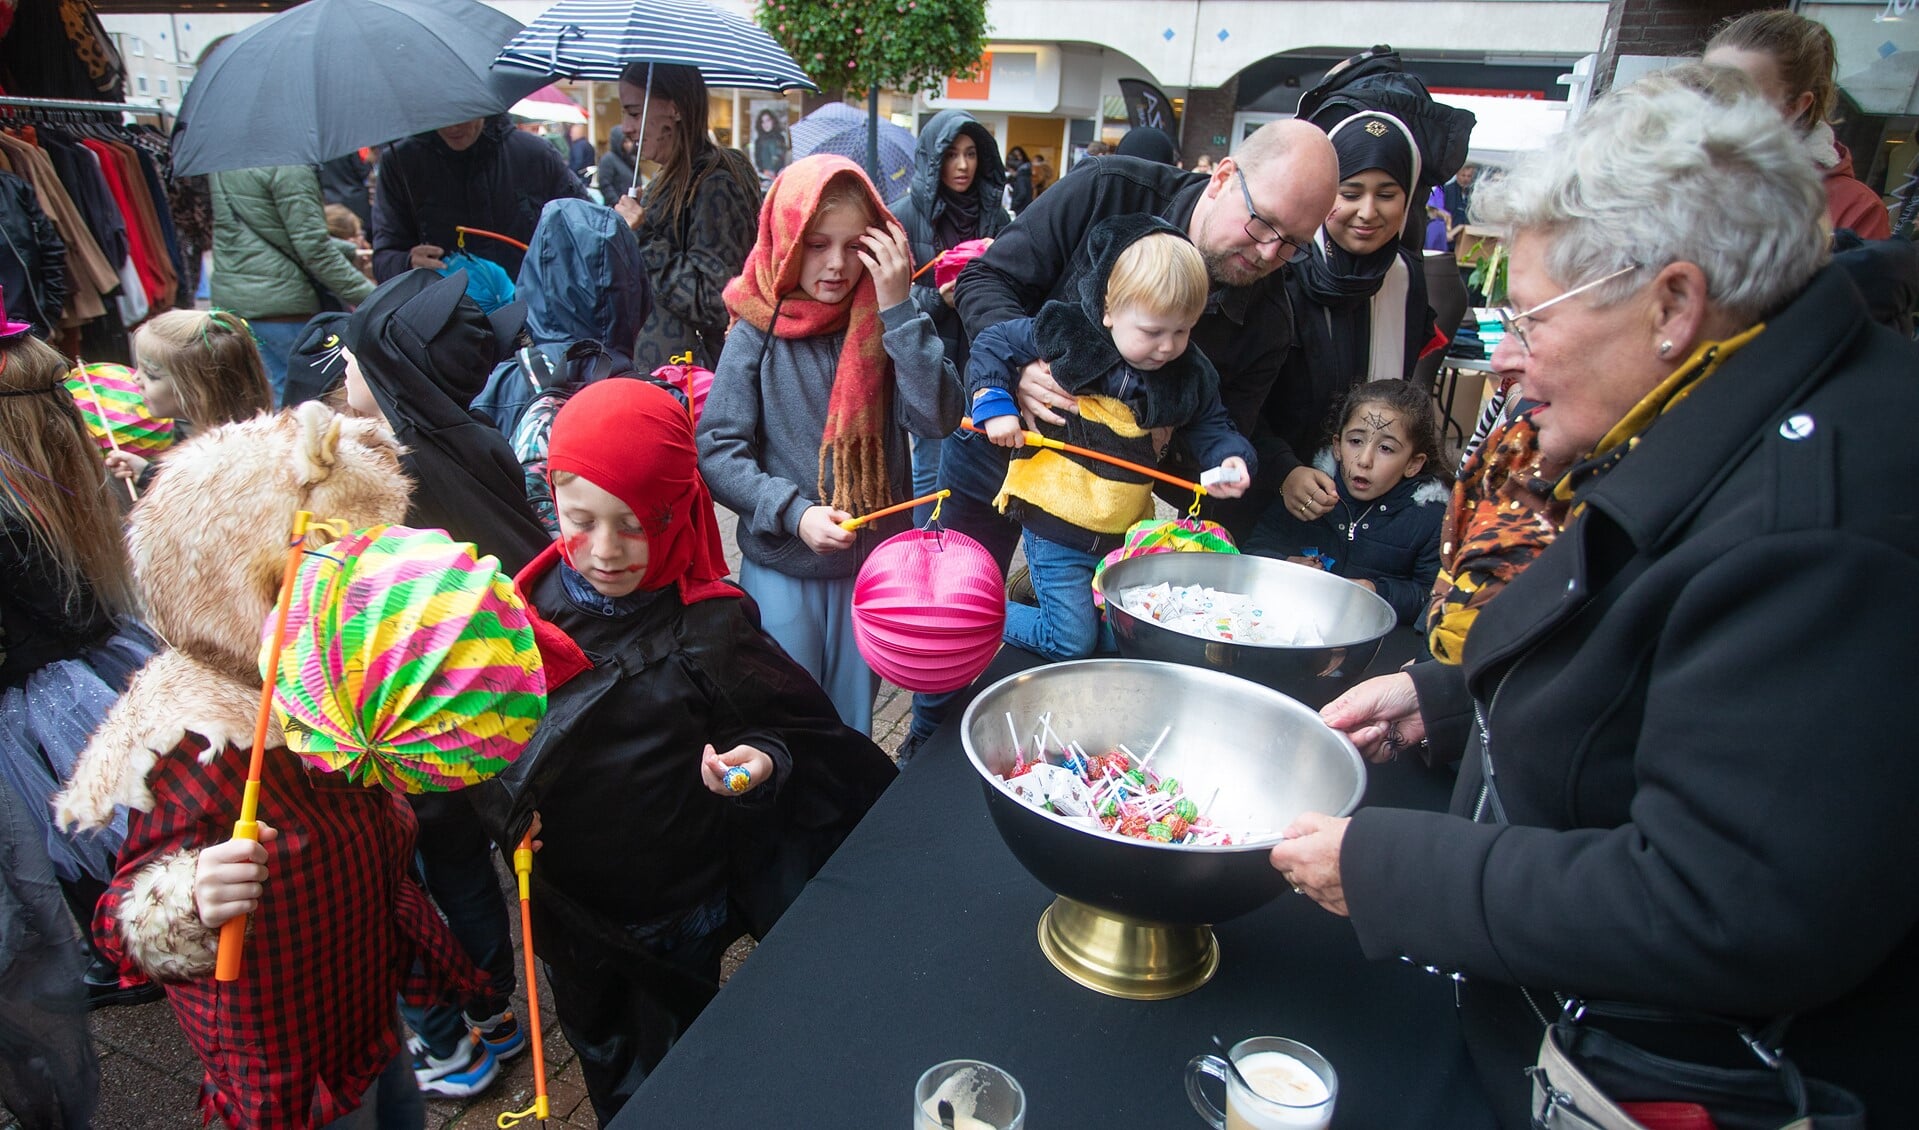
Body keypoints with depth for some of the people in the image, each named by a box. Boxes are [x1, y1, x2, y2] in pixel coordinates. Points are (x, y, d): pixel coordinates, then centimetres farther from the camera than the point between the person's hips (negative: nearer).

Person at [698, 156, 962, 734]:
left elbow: (937, 418, -17)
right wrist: (793, 513, -21)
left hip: (874, 562, 2)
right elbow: (717, 450, -10)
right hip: (781, 567, -2)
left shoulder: (885, 324, -4)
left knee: (853, 723, 19)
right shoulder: (757, 333, -8)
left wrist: (899, 309, -20)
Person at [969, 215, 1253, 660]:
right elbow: (991, 343, 0)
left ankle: (1041, 591, 30)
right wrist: (993, 405, -12)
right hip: (1058, 527, -5)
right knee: (1074, 645, 0)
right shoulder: (1064, 335, -10)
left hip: (1127, 533, 5)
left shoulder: (1190, 374, 0)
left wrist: (1230, 456, -14)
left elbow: (1212, 427, 8)